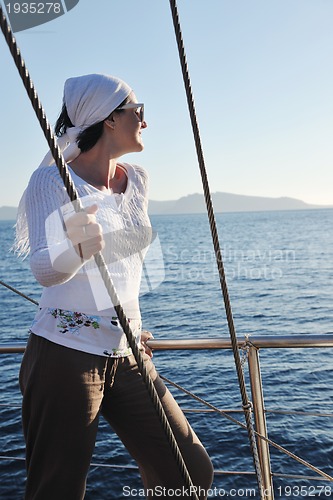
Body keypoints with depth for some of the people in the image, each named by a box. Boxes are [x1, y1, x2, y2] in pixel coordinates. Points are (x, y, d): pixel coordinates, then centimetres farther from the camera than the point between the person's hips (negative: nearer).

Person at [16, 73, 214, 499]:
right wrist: (76, 249, -40)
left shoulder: (137, 179, 10)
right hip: (65, 356, -5)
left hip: (127, 356, 6)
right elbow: (43, 269, -19)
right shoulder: (52, 180, -7)